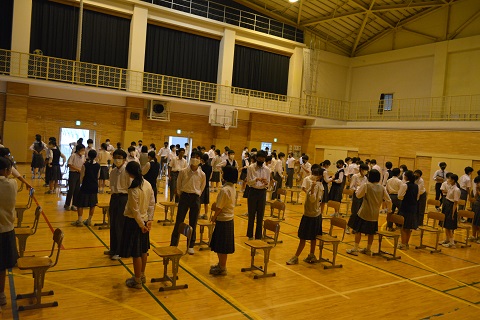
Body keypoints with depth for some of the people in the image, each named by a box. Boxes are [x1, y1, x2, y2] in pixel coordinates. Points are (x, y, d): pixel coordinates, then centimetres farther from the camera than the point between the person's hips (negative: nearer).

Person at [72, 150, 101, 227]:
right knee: (92, 204, 13)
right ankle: (89, 220, 19)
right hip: (94, 187, 4)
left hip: (85, 186, -4)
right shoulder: (98, 165, -3)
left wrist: (82, 182, 10)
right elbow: (98, 176, 5)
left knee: (80, 204, 7)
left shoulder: (85, 165, -13)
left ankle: (79, 221, 6)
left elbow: (81, 177, -8)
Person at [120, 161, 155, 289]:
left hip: (134, 221, -7)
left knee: (136, 252, 6)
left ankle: (137, 281, 19)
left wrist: (141, 225, -9)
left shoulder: (133, 190, -24)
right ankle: (142, 275, 35)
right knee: (143, 250, 19)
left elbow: (135, 211, -19)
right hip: (144, 220, 8)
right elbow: (152, 204, 2)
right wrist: (149, 220, 5)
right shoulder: (148, 184, -2)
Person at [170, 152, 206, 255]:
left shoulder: (202, 174, -2)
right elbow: (178, 185, 7)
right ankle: (173, 244, 13)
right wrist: (181, 195, 9)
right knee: (179, 221, 3)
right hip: (184, 196, -1)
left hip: (195, 198, 1)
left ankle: (191, 245, 21)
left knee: (193, 223, 8)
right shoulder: (183, 171, -5)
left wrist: (196, 195, 12)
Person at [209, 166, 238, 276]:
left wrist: (214, 217, -2)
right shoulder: (233, 188, 5)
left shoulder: (224, 190, -23)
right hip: (229, 218, 9)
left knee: (221, 246, 5)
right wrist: (216, 216, 13)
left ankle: (222, 268, 16)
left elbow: (219, 207, -20)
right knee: (223, 245, 21)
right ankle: (221, 264, 34)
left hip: (223, 220, -9)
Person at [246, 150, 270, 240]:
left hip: (262, 192, 2)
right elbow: (249, 182, -9)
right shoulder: (250, 168, -5)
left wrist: (266, 183, -19)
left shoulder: (267, 169, 3)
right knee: (251, 214, 7)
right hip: (253, 191, -2)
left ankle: (258, 236, 20)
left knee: (260, 215, 8)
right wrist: (256, 179, -26)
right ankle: (250, 235, 21)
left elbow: (268, 184, 4)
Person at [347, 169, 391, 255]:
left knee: (358, 230, 4)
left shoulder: (366, 186, -15)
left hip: (364, 213, -5)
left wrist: (358, 189, 12)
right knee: (371, 232, 15)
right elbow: (388, 200, 3)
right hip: (375, 214, 5)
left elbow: (358, 195, -5)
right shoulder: (382, 188, -2)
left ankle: (355, 249, 6)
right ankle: (368, 249, 25)